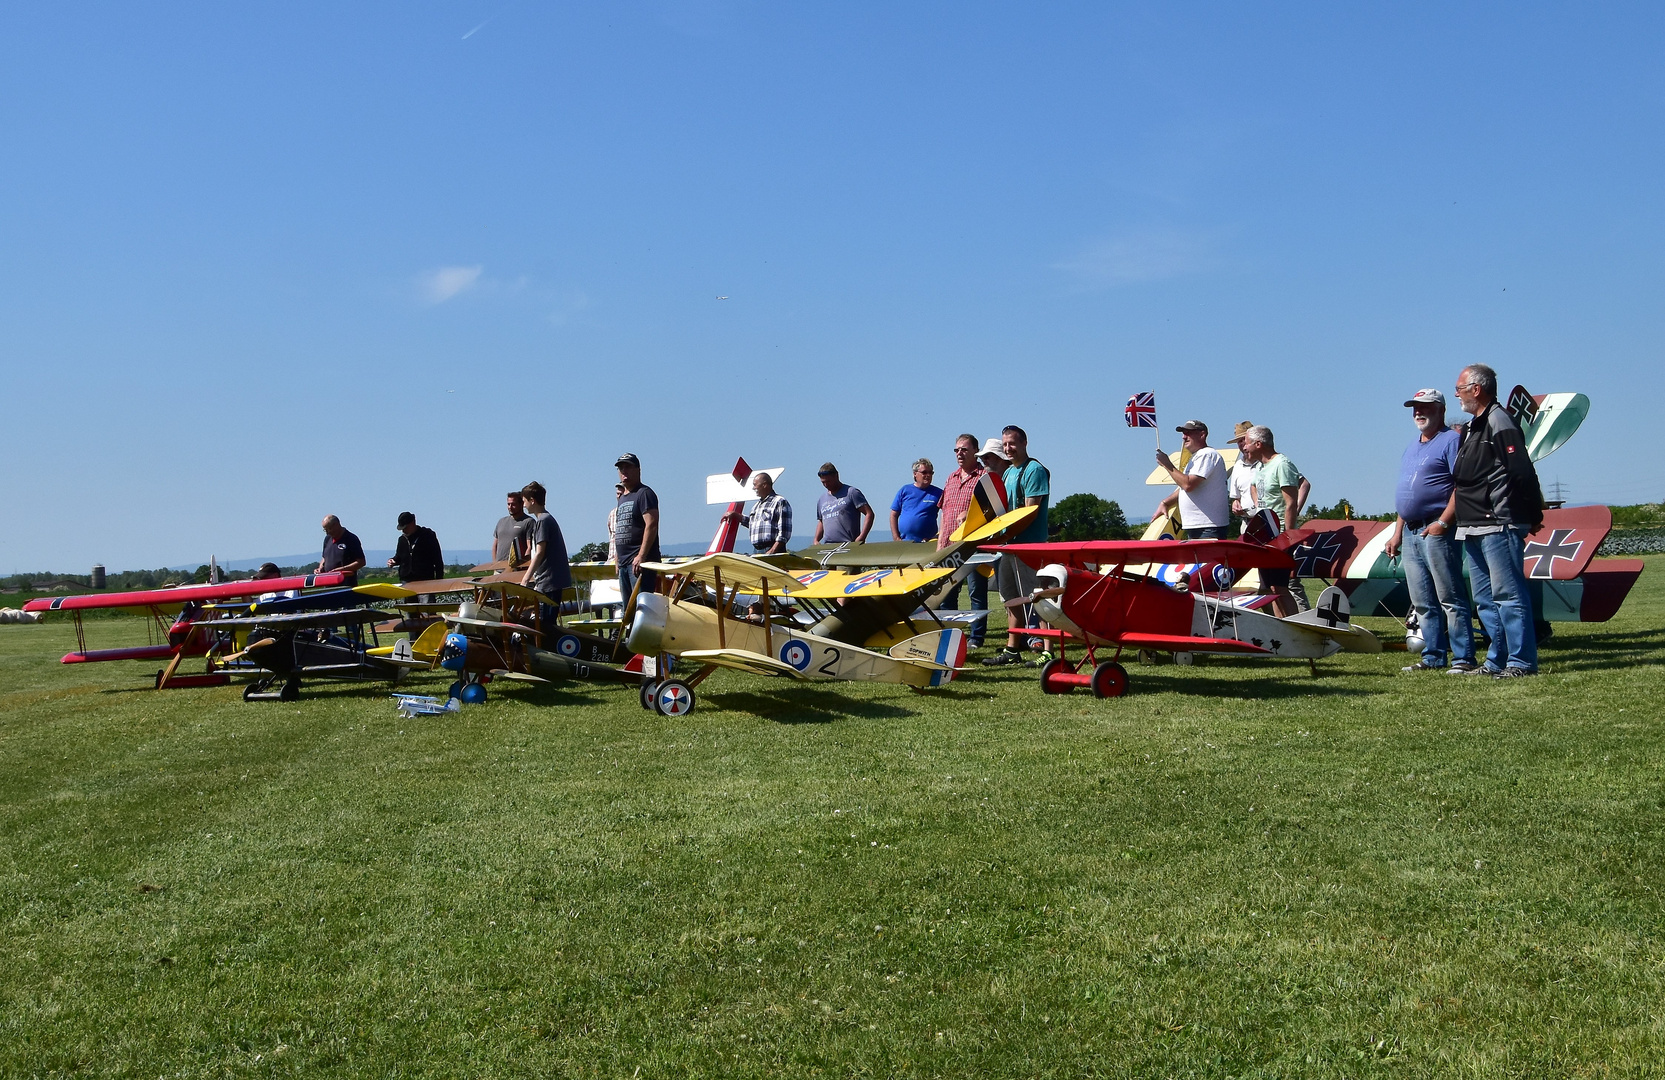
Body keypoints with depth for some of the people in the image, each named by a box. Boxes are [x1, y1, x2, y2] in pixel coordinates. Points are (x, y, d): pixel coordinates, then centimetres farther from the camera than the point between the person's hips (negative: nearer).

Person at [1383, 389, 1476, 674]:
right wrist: (1397, 533, 18)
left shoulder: (1450, 441, -5)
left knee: (1450, 599, -8)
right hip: (1410, 533, 9)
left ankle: (1463, 658, -5)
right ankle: (1433, 657, 14)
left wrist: (1443, 522, -20)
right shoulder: (1411, 447, 22)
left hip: (1436, 530, -9)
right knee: (1423, 603, 9)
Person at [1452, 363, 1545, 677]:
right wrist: (1444, 520, 21)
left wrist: (1533, 516, -12)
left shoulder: (1499, 422, -10)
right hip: (1472, 529, 10)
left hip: (1499, 527, -10)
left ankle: (1522, 661, -6)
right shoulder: (1471, 428, 19)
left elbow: (1522, 473, -15)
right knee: (1485, 600, 11)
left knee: (1507, 594, -9)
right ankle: (1497, 660, 17)